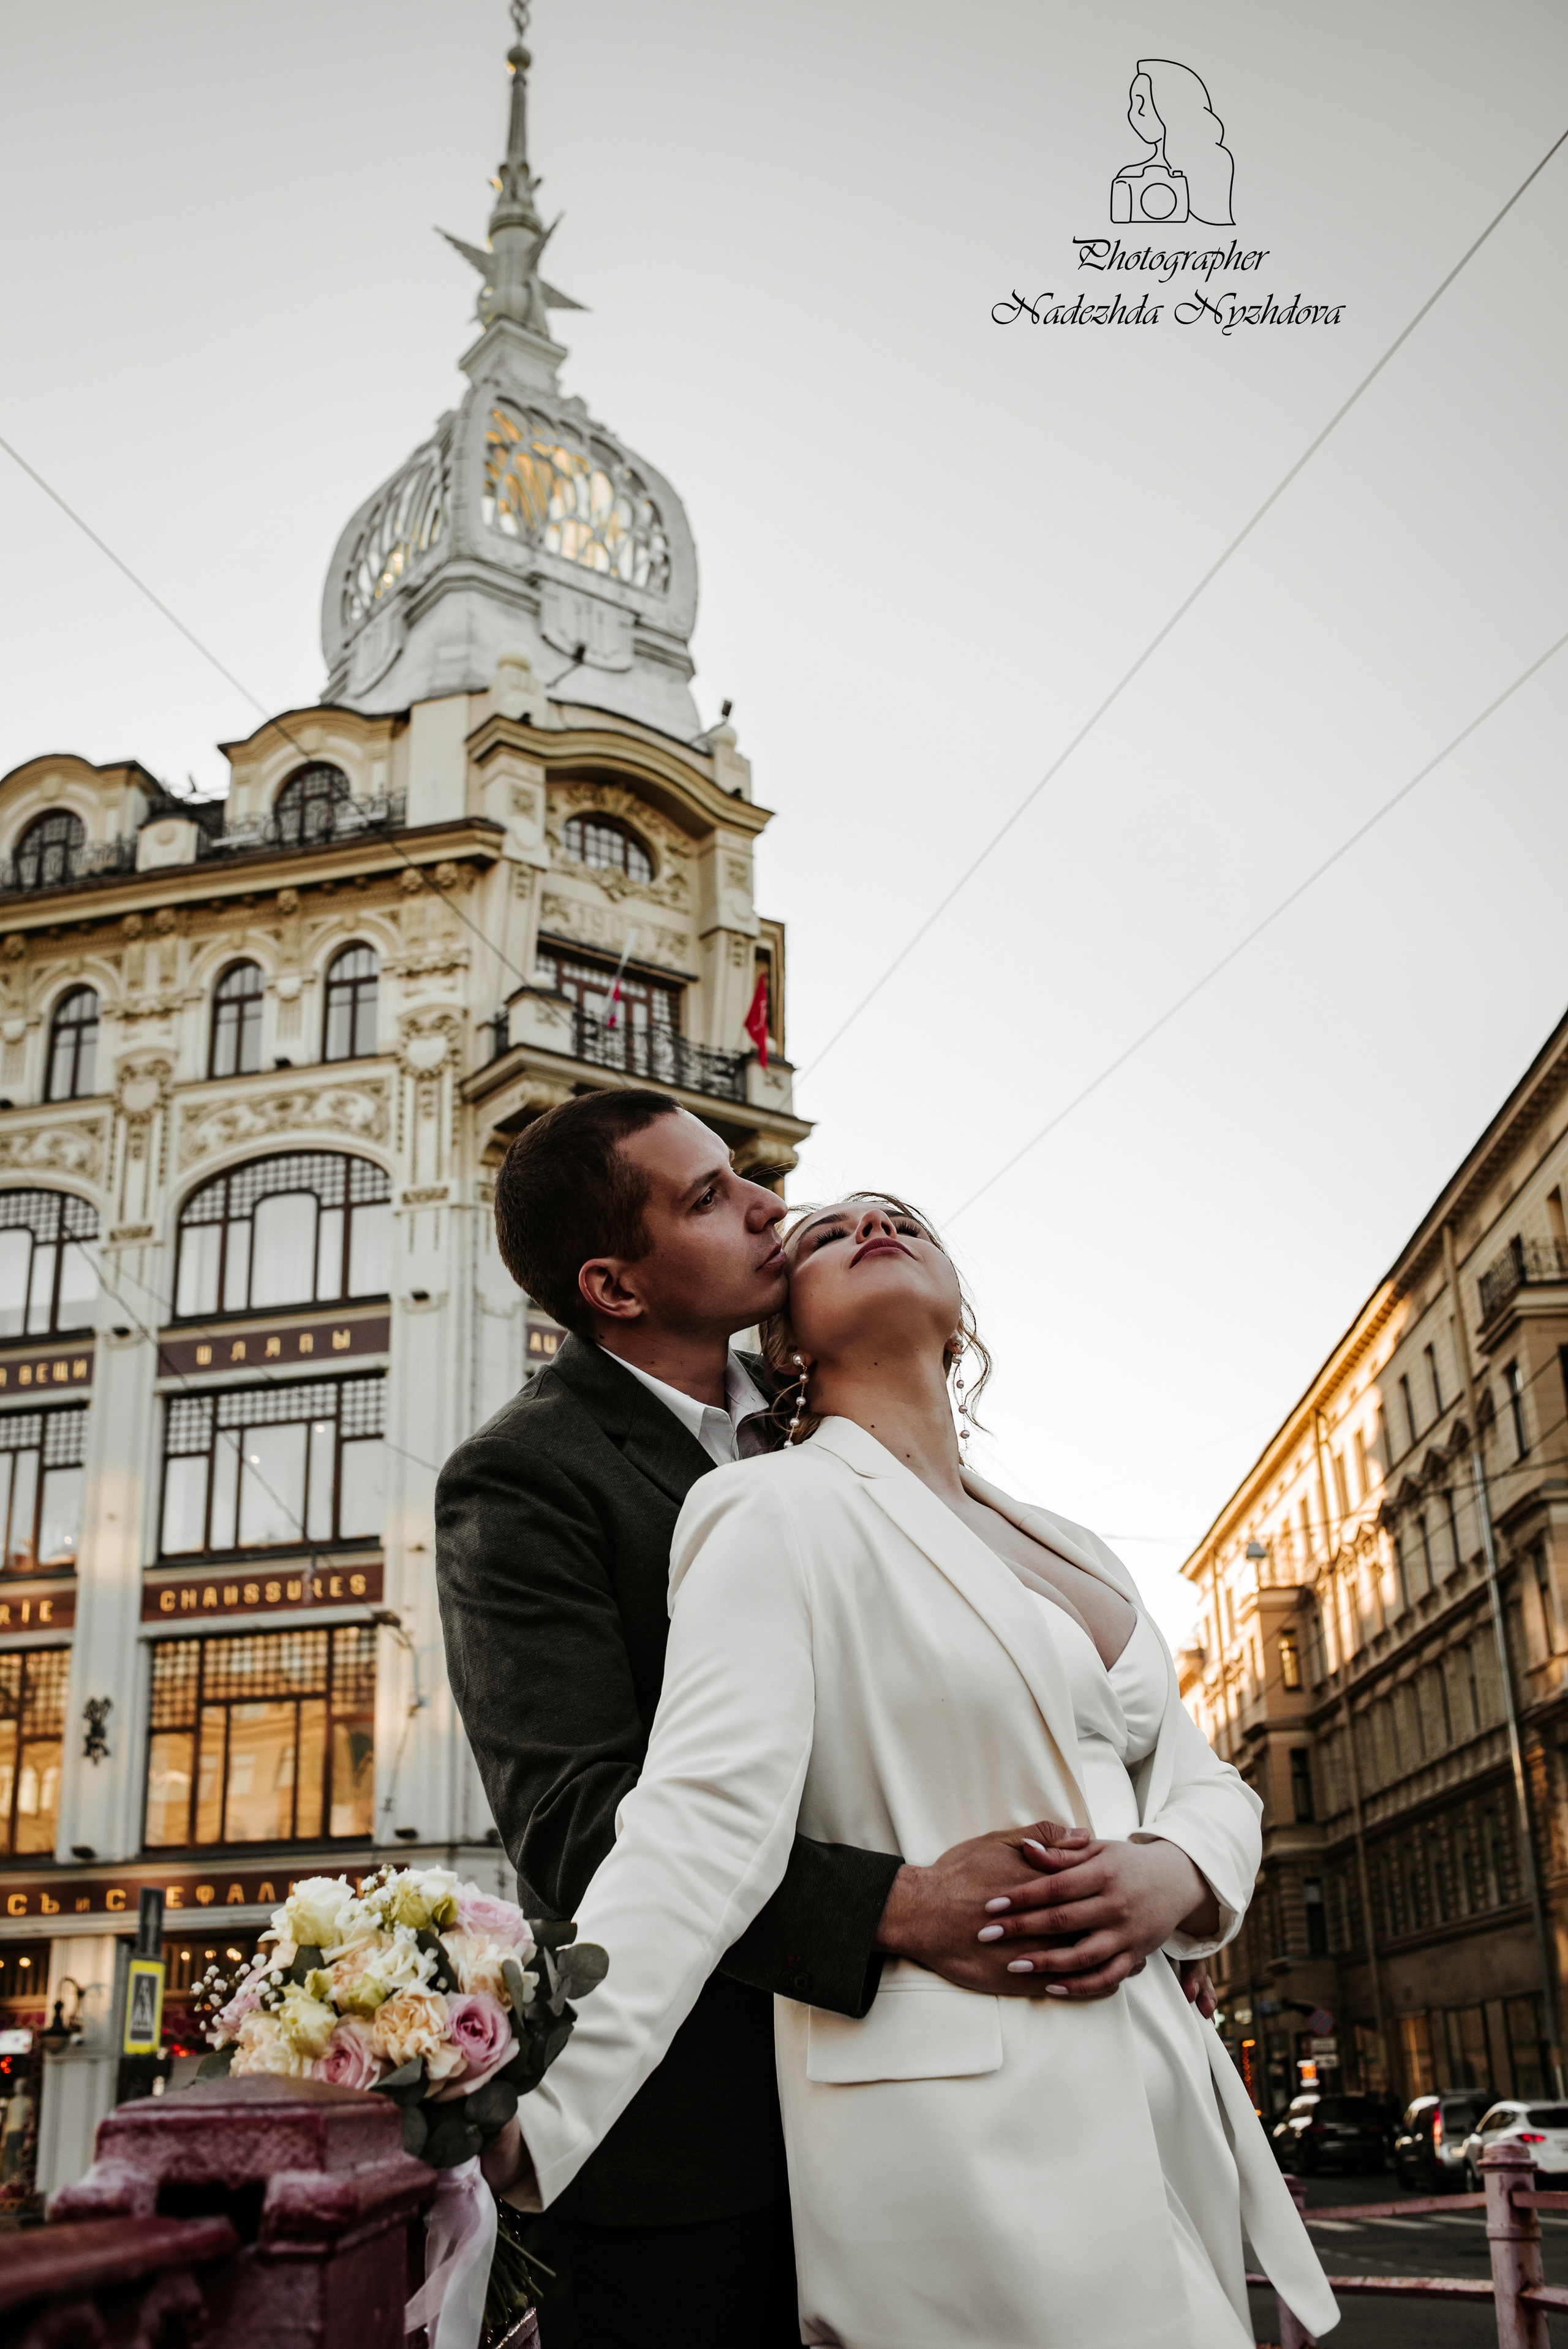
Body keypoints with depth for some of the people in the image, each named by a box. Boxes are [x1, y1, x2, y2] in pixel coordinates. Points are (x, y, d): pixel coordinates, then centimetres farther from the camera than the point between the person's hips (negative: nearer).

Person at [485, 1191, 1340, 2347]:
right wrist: (520, 2114, -31)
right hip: (961, 2135, -7)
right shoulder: (778, 1508, -8)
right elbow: (704, 1820, -19)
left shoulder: (1071, 1551, 16)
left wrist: (1174, 1877, -8)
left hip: (1162, 2101, 7)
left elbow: (1205, 1784, 15)